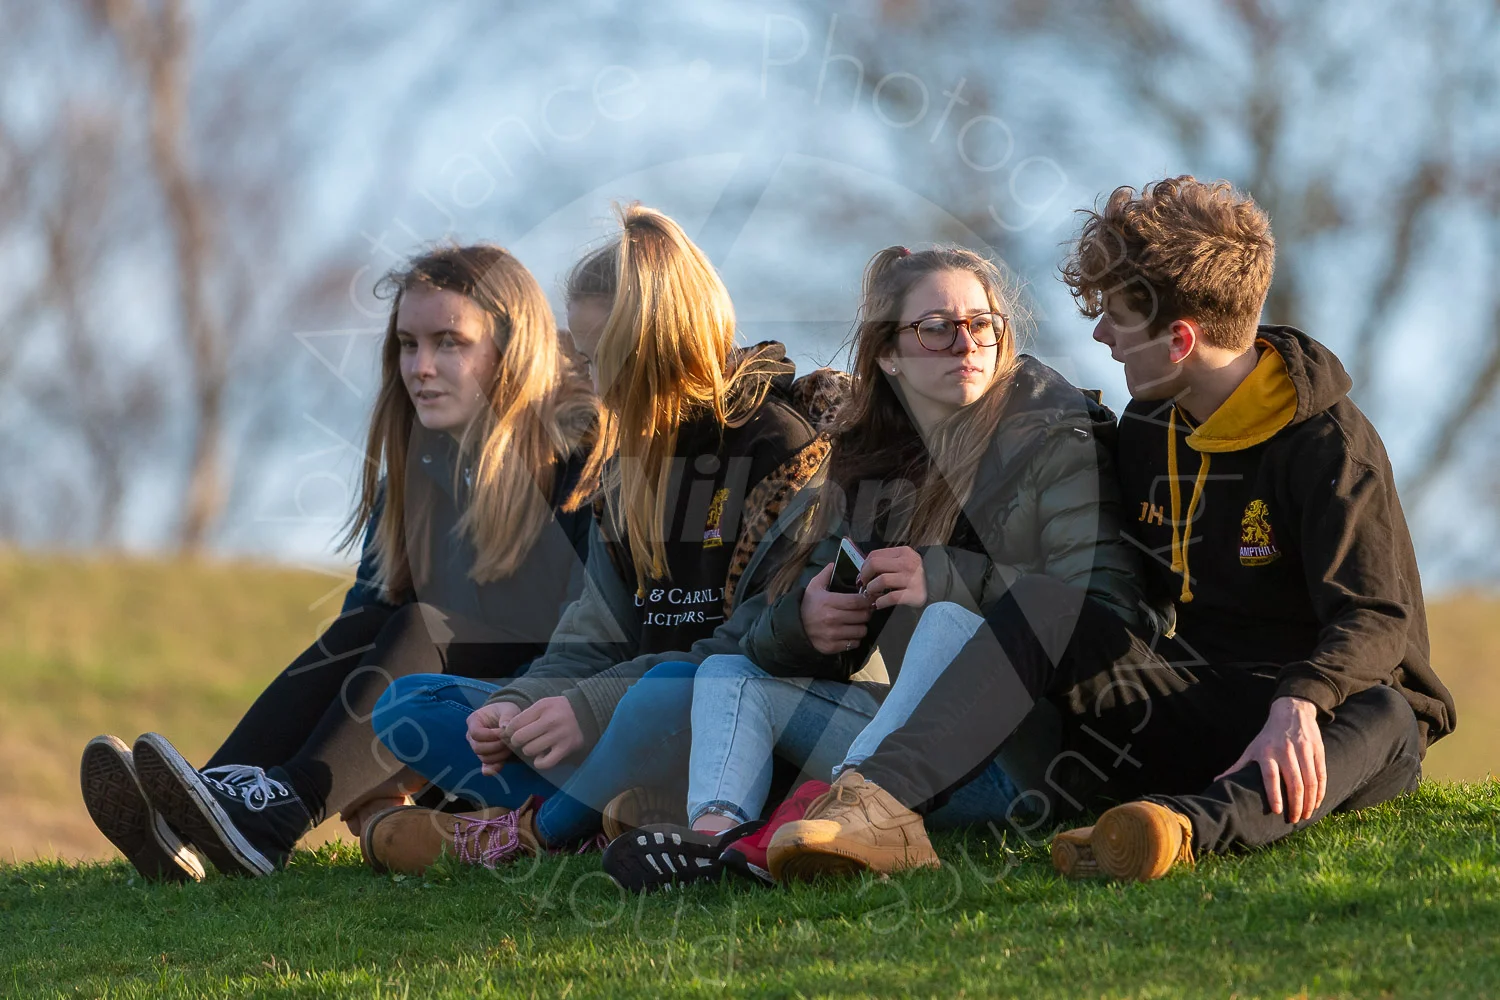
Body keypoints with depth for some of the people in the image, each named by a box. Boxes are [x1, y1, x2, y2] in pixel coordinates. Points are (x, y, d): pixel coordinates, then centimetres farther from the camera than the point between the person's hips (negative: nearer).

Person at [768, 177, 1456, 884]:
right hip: (1198, 699, 6)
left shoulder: (1328, 442, -14)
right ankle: (883, 798, -38)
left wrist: (1299, 705, -46)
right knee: (1036, 624, -13)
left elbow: (1375, 618, -25)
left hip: (1319, 718, -6)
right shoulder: (1146, 429, 9)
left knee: (1382, 719, -40)